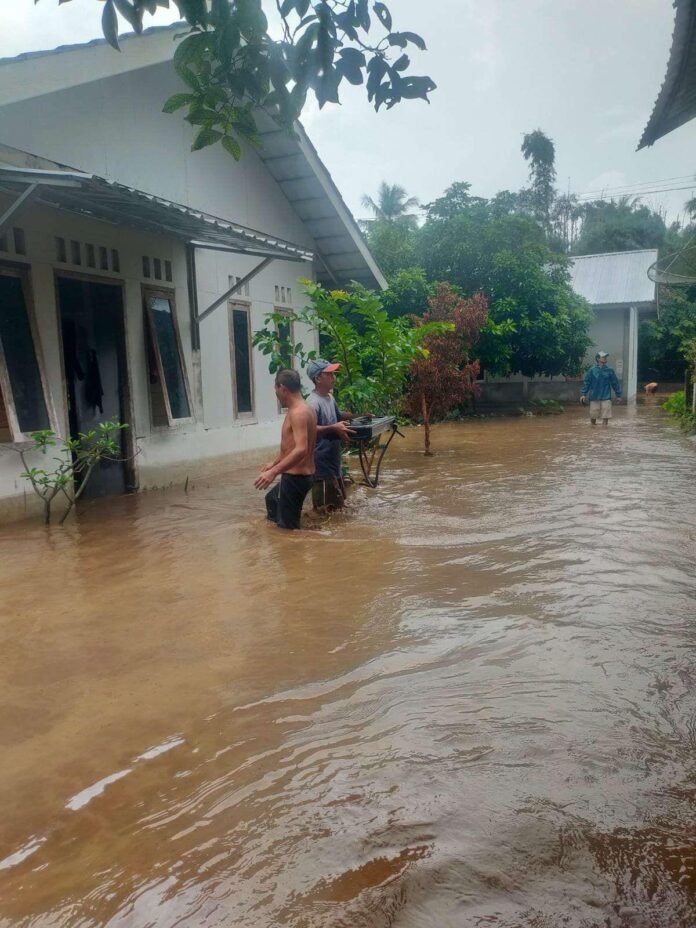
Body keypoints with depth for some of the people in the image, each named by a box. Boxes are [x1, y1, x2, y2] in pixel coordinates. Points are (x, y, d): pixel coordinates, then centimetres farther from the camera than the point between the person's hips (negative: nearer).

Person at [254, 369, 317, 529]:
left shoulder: (298, 413, -23)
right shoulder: (302, 409, 11)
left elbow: (301, 450, -34)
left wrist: (274, 472, -38)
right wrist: (274, 463, 32)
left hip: (296, 477, -11)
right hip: (300, 475, 11)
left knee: (288, 526, -1)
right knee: (272, 499, 32)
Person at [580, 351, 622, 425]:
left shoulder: (610, 370, 3)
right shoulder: (592, 370, -1)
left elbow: (615, 383, 8)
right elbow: (586, 382, 0)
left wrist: (618, 395, 10)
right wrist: (584, 394, -6)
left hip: (606, 397, 1)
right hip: (594, 397, -1)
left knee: (605, 416, -4)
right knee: (593, 416, 6)